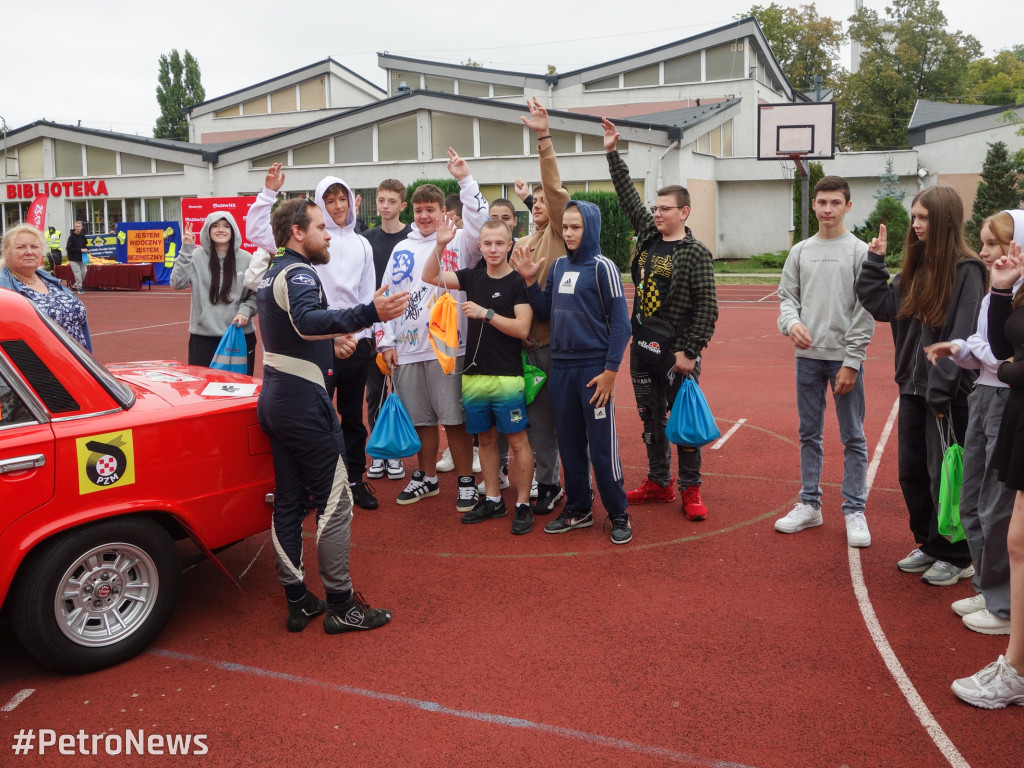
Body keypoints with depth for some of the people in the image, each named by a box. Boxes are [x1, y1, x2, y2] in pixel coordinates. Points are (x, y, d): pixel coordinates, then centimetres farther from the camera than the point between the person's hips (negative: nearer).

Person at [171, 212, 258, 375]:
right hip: (203, 336, -1)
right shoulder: (196, 256, 1)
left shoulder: (246, 258, 3)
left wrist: (245, 311, -12)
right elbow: (177, 283, -9)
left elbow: (256, 293, 7)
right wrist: (186, 250, -13)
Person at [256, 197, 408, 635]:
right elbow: (308, 321, -38)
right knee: (335, 501, -2)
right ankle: (341, 606, 6)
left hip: (276, 399, 10)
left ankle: (298, 602, 19)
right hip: (304, 402, -10)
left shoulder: (272, 274, 16)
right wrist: (371, 314, -51)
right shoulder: (299, 273, -15)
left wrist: (332, 334, 39)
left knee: (288, 502, 11)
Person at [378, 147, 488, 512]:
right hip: (407, 349, 5)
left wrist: (465, 180, -21)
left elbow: (481, 222, -19)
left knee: (455, 418, -1)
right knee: (420, 419, 13)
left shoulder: (459, 242, 2)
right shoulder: (402, 249, 15)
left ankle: (466, 481, 12)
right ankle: (427, 478, 28)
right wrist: (386, 341, 8)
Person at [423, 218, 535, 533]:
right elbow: (430, 277, 7)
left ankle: (523, 505, 8)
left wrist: (485, 313, -17)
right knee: (486, 439, 14)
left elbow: (522, 328, -14)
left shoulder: (518, 283, -6)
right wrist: (440, 245, -7)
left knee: (517, 440, 0)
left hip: (507, 377, -5)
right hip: (474, 374, 6)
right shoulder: (473, 277, 9)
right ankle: (493, 500, 25)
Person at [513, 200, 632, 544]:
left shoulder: (601, 267, -7)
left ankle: (619, 515, 13)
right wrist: (530, 280, 1)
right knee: (569, 442, 12)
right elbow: (546, 311, 14)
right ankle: (578, 509, 25)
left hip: (594, 369, -6)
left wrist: (610, 370, -14)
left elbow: (620, 321, -9)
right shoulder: (558, 266, 10)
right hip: (561, 368, 6)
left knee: (602, 446, -1)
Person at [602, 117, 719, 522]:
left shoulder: (696, 253, -9)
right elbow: (628, 195, 13)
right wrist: (612, 153, 11)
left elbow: (707, 307, -13)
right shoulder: (648, 234, 8)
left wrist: (690, 351, -17)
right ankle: (659, 483, 27)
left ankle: (690, 490, 14)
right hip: (642, 347, 6)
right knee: (651, 420, 14)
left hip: (676, 351, -6)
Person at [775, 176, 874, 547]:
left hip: (845, 358, -4)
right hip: (808, 355, 4)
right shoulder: (800, 251, 9)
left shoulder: (860, 252, -3)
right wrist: (791, 321, -14)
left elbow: (866, 311, -6)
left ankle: (854, 510, 13)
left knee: (853, 438, 3)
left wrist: (852, 362, -11)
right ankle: (809, 504, 23)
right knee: (809, 434, 12)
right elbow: (787, 295, 9)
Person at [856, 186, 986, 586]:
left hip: (947, 393, -7)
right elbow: (879, 304, 7)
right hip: (913, 387, 7)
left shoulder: (966, 270, -13)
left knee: (945, 477, 3)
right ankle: (928, 544, 31)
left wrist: (942, 388, -21)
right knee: (912, 471, 14)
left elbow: (962, 335, -18)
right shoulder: (916, 267, 10)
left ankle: (956, 557, 19)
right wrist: (875, 261, 1)